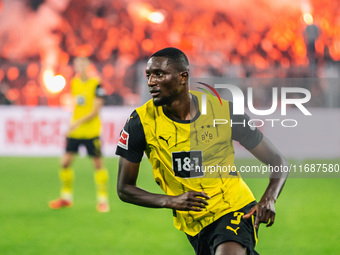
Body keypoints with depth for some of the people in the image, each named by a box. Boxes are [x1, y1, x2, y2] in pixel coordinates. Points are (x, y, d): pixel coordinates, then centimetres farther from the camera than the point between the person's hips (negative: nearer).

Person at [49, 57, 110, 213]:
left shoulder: (96, 85, -10)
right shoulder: (74, 83, 7)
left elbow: (96, 110, -14)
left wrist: (80, 121, -24)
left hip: (91, 131, -5)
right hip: (74, 131, 5)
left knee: (98, 163, -2)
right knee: (65, 162, 2)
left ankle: (102, 199, 6)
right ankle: (66, 197, 17)